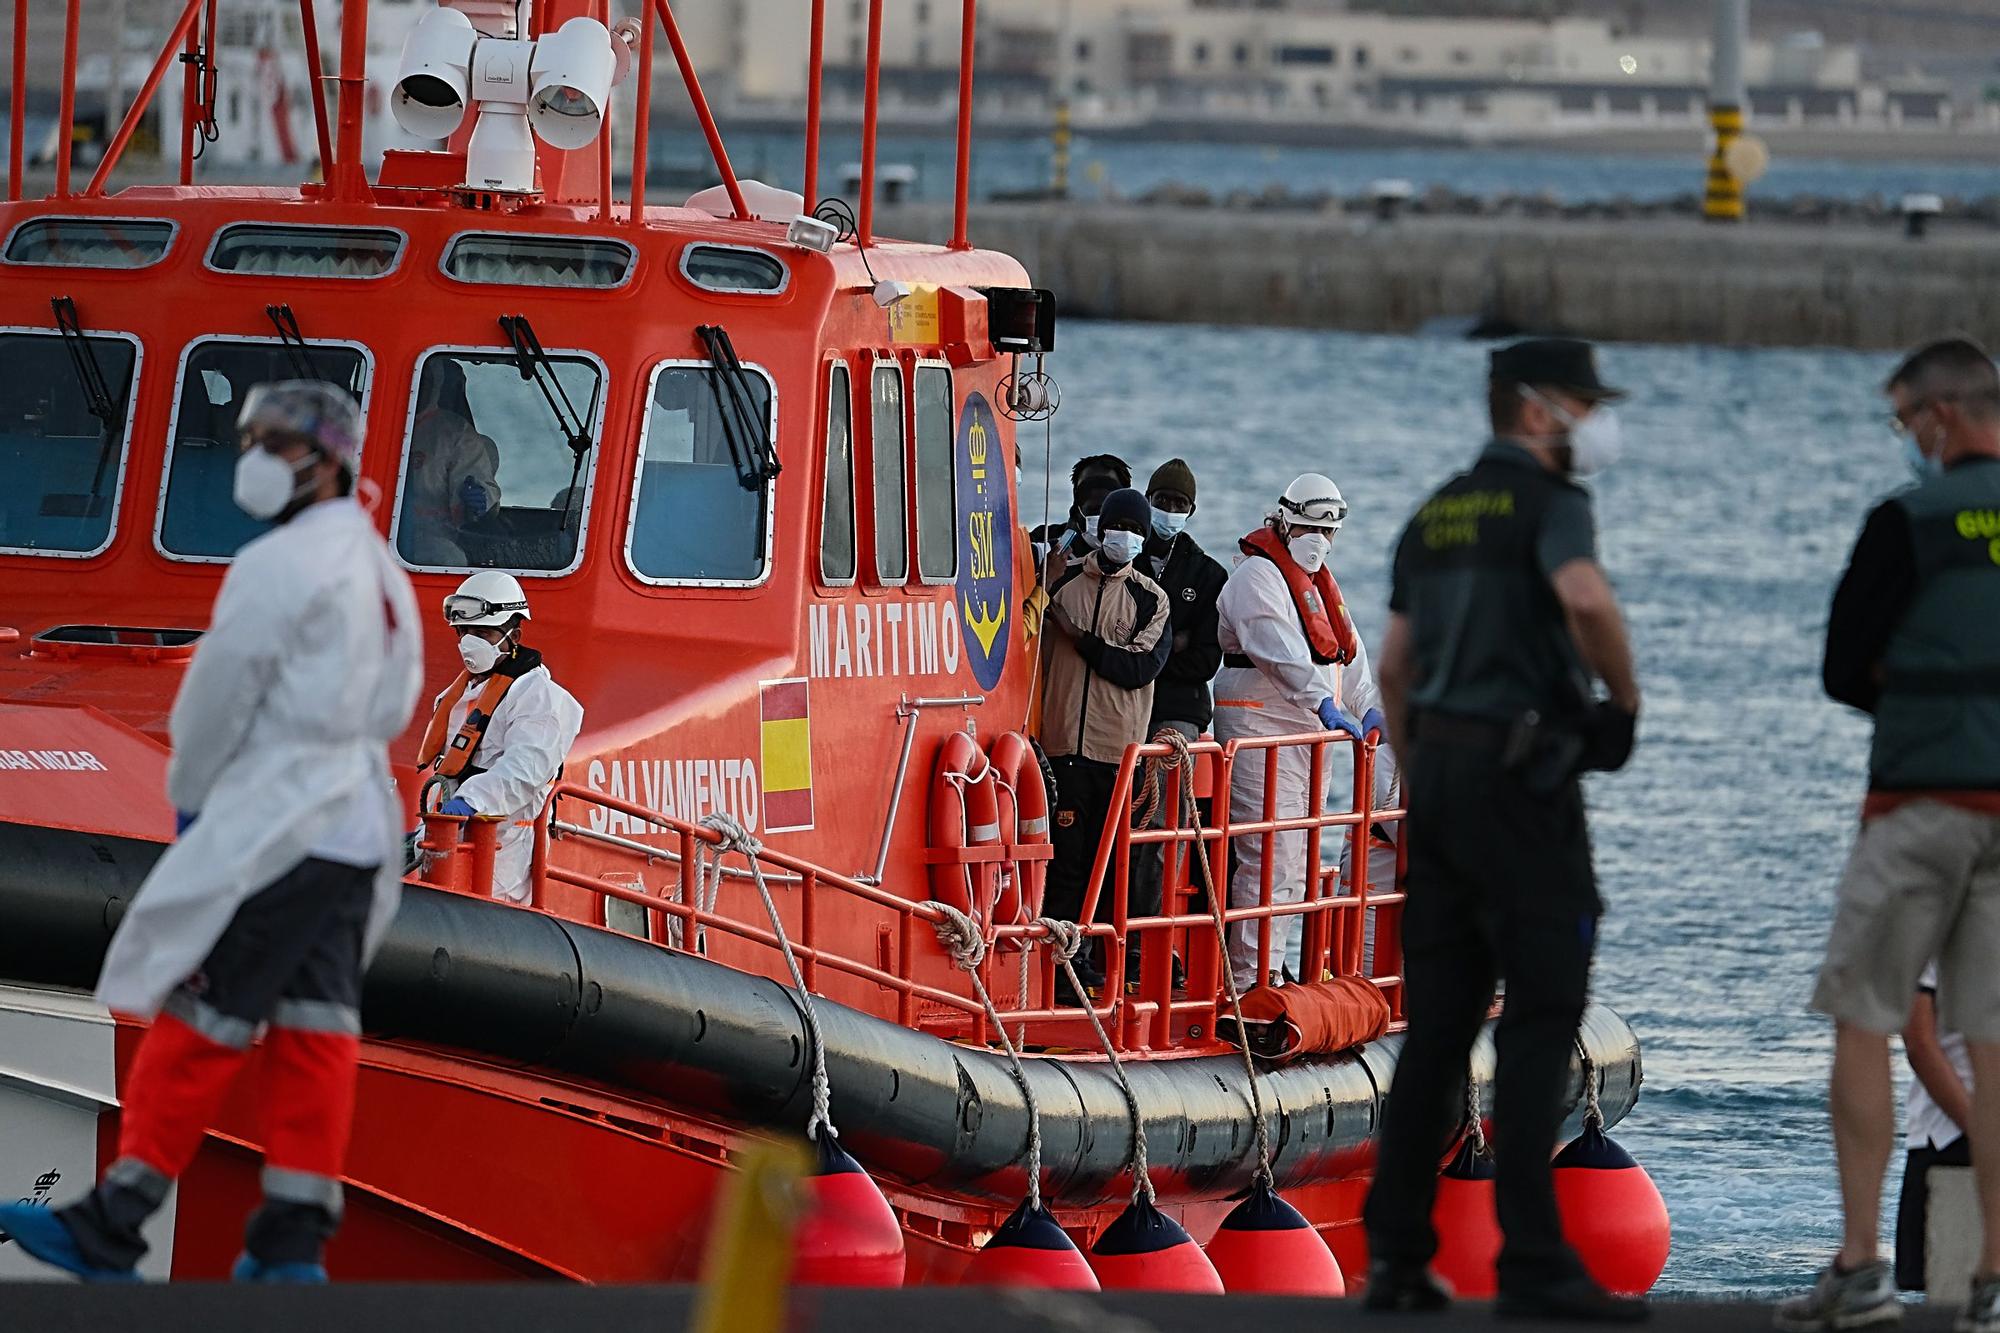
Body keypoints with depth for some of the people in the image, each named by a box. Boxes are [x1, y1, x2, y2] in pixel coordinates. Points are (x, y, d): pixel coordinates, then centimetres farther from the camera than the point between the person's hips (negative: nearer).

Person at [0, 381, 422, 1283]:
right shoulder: (384, 575, 15)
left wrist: (190, 795, 6)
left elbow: (219, 692, -10)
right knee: (313, 1030, 6)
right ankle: (296, 1238, 3)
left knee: (200, 1020, -6)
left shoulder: (279, 565, -13)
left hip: (273, 828, -9)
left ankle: (110, 1231, -5)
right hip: (360, 831, 9)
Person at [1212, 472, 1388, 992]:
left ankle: (1270, 969, 15)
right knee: (1269, 856, -15)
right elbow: (1279, 649, -21)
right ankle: (1247, 978, -16)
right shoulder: (1258, 575, -8)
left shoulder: (1318, 581, 22)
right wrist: (1323, 702, -30)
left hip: (1311, 733, 10)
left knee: (1294, 861, 10)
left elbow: (1347, 649, 20)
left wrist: (1367, 709, 5)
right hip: (1262, 725, -10)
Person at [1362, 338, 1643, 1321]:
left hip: (1442, 770, 8)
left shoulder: (1435, 515, 17)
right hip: (1521, 773, -8)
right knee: (1542, 1016, -8)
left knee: (1439, 1021, 9)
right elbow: (1587, 600, -29)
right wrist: (1624, 693, -11)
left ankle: (1396, 1255, 6)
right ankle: (1533, 1262, -12)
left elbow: (1396, 667, 19)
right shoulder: (1547, 500, -8)